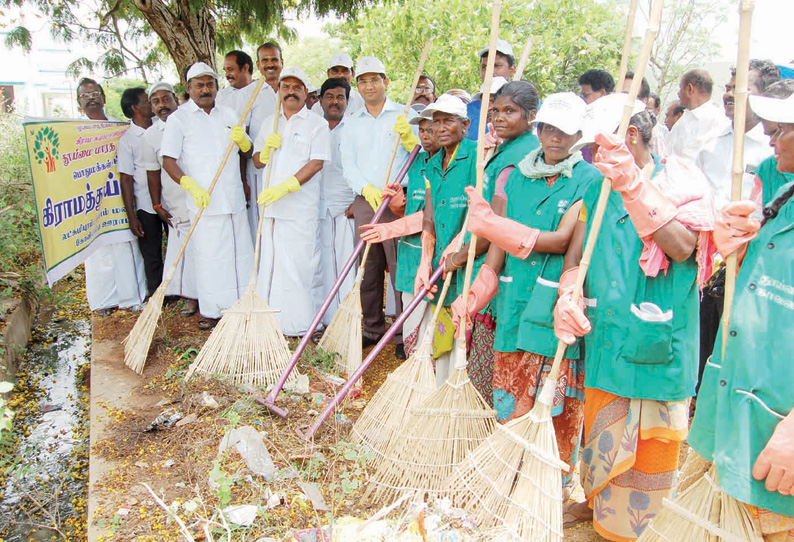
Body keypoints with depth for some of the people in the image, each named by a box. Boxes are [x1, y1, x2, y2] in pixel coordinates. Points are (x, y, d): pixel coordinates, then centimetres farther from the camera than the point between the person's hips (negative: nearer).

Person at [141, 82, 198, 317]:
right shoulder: (150, 135, 5)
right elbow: (153, 172, 8)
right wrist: (157, 205, 5)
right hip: (176, 205, 1)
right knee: (184, 247, 2)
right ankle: (190, 297, 13)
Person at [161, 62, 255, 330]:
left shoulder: (228, 114, 15)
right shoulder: (179, 118, 1)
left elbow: (249, 151, 18)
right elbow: (168, 160, -5)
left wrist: (242, 140, -6)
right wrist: (192, 187, -19)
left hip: (234, 198, 4)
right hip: (203, 201, -4)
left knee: (240, 252, 8)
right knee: (207, 254, 0)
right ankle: (210, 310, 12)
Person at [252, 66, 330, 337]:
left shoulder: (316, 124, 1)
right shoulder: (269, 123, 18)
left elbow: (316, 163, -10)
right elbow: (258, 161, 20)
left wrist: (284, 187, -18)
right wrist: (266, 148, -4)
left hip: (300, 206, -5)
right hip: (270, 204, 6)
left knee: (298, 263, -6)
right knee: (269, 261, 8)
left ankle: (298, 324, 3)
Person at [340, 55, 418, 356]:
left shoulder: (405, 115, 5)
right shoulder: (352, 123, 15)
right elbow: (348, 165, 6)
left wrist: (409, 139, -21)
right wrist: (366, 188, -12)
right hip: (364, 201, 4)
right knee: (368, 269, 9)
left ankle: (404, 334, 4)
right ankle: (372, 329, 21)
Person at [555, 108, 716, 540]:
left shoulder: (680, 180, -6)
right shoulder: (596, 192, 8)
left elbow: (683, 247, -25)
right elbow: (574, 258, 2)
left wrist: (633, 186, -35)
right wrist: (567, 296, -20)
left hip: (658, 342, -4)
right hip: (603, 337, 5)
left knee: (648, 442, 8)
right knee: (599, 427, 19)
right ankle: (596, 502, 44)